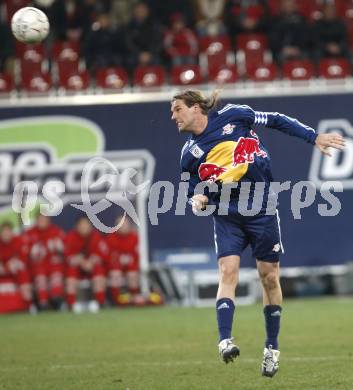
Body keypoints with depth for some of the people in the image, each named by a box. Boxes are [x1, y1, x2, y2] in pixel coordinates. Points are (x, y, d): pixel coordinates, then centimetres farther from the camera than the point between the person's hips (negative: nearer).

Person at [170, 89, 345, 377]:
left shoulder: (232, 116, -4)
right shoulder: (190, 155, 3)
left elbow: (276, 121, 5)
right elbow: (195, 191, 12)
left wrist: (314, 137, 1)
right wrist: (198, 200, -13)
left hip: (262, 209, -1)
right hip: (226, 216, 1)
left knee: (269, 277, 3)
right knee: (228, 271, -19)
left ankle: (272, 348, 15)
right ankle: (225, 340, -28)